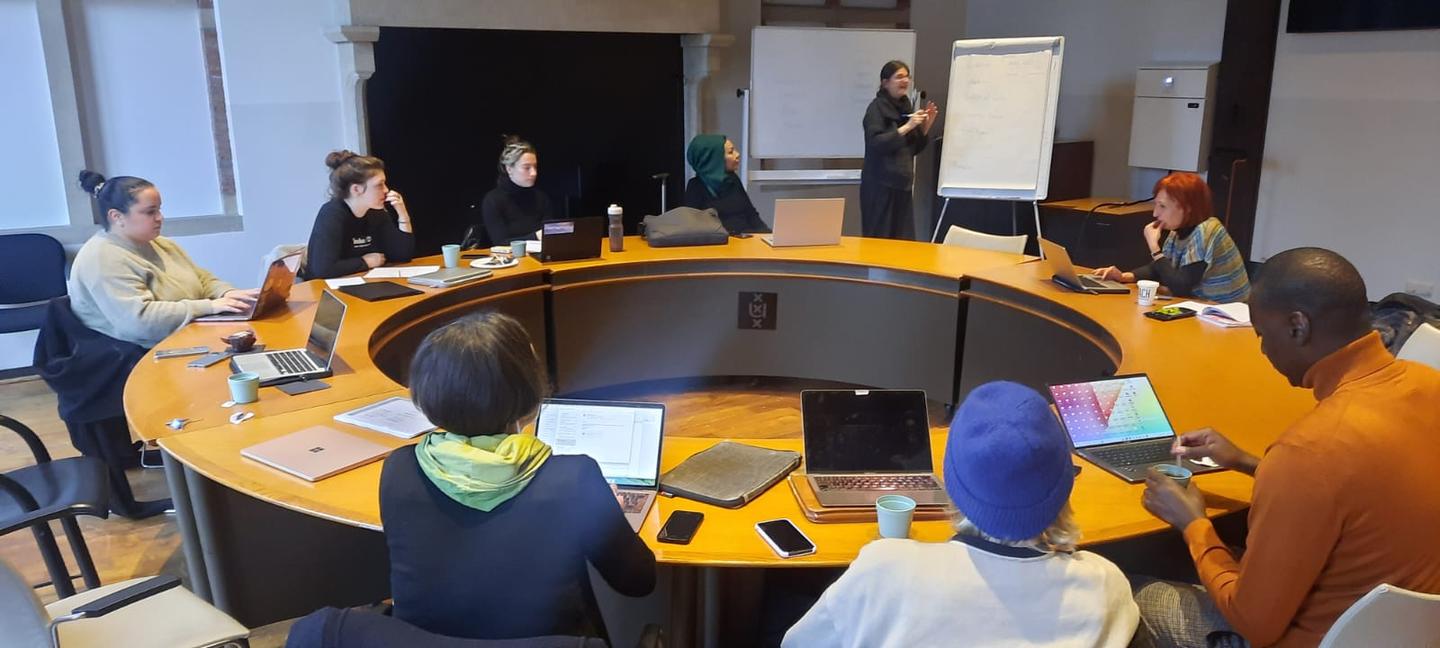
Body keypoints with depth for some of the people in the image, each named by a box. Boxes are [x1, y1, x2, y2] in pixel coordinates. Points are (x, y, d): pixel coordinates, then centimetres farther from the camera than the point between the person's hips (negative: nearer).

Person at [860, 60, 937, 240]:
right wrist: (907, 127, -21)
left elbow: (914, 149, 18)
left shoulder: (906, 107, 15)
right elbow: (875, 143, -19)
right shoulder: (877, 108, -5)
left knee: (904, 241, 0)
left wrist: (926, 125, 4)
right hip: (880, 185, -6)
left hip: (902, 185, 7)